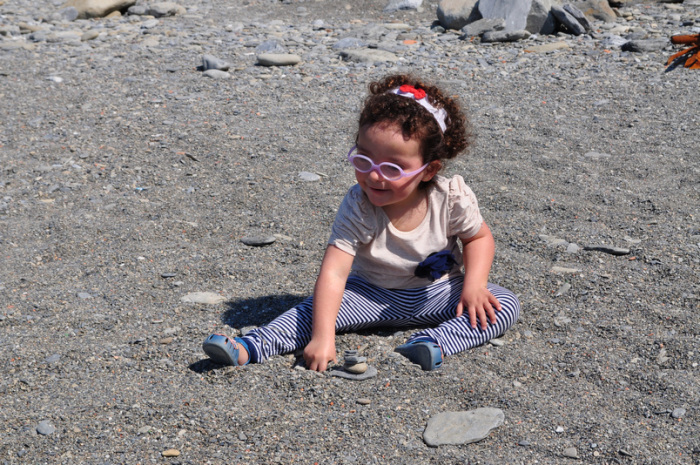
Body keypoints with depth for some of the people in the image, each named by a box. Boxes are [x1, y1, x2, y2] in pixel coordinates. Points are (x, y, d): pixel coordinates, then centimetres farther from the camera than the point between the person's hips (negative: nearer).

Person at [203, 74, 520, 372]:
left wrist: (474, 284, -20)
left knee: (504, 306, -21)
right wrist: (323, 337, -45)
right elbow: (334, 272, -35)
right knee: (319, 307, -23)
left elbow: (479, 237, -1)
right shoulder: (358, 207, -27)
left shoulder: (452, 198, -22)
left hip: (439, 292, 1)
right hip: (375, 295, -1)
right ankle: (251, 347, -25)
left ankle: (436, 343, -39)